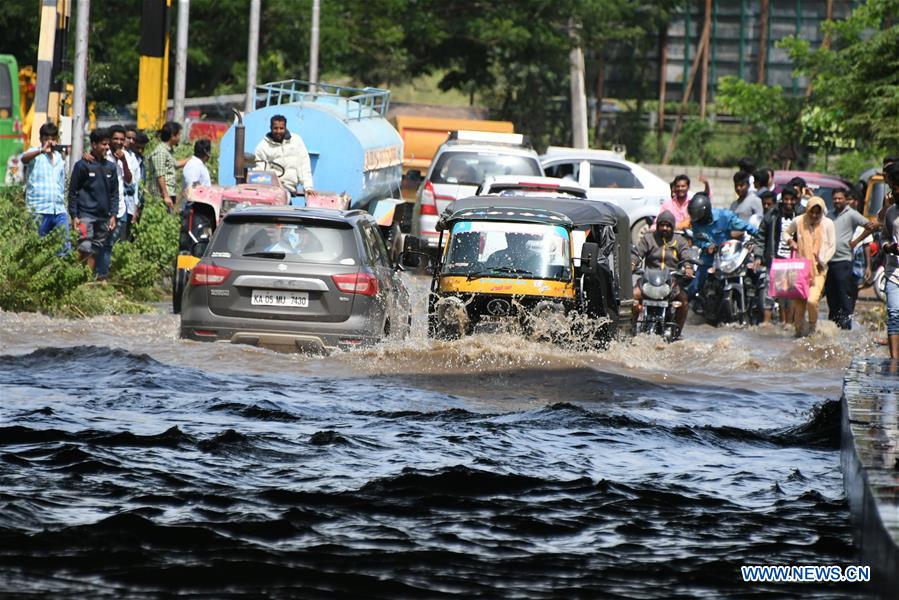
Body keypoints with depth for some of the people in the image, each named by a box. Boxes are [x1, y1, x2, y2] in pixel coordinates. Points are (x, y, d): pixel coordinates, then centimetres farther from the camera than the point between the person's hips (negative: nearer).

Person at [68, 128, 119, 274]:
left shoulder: (110, 167, 12)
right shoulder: (83, 165, -2)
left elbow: (114, 193, 16)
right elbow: (73, 191, -1)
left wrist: (113, 215, 6)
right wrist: (74, 215, -7)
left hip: (103, 217, 5)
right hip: (86, 214, -5)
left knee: (95, 251, 5)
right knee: (85, 249, -12)